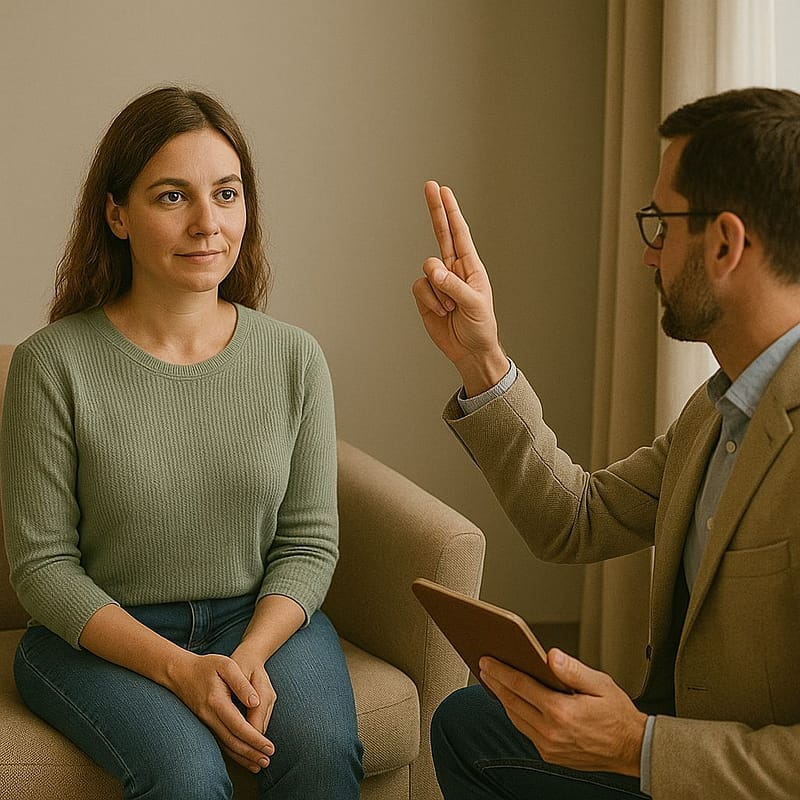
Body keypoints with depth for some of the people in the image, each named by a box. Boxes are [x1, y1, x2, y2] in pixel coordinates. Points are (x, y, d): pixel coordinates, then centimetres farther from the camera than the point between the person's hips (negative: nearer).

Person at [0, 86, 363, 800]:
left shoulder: (294, 359, -1)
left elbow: (308, 542, 3)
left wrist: (251, 654, -16)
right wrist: (179, 667, -19)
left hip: (261, 617, 3)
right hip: (99, 635, -2)